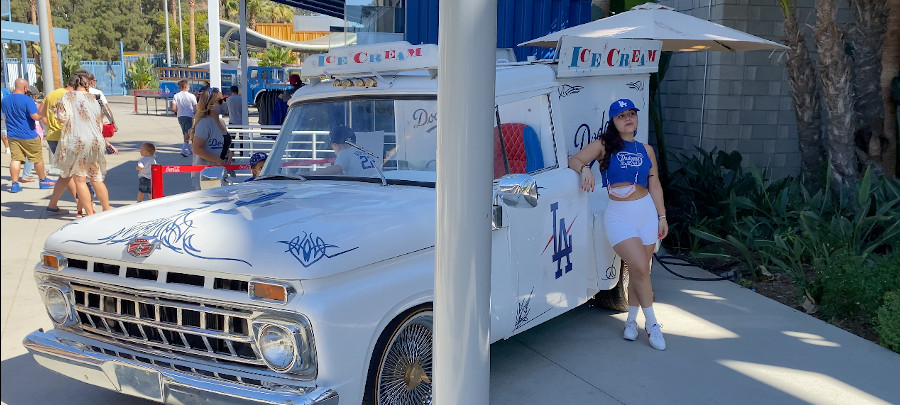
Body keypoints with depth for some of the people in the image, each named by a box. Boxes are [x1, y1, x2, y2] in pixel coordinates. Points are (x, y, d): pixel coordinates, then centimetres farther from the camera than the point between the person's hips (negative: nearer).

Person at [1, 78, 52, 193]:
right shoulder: (27, 100, -16)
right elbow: (36, 117, -22)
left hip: (12, 135, 5)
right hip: (28, 136, -5)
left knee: (15, 159, 3)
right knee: (38, 158, 10)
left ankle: (14, 184, -3)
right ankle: (43, 181, 22)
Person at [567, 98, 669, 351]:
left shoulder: (646, 151, 12)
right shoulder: (605, 145, 2)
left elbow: (655, 185, 14)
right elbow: (574, 161, -3)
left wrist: (662, 216, 10)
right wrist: (585, 169, -24)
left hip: (647, 213, 4)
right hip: (619, 216, -4)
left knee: (639, 271, 7)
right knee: (640, 268, -12)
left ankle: (631, 320, 25)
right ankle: (651, 323, 3)